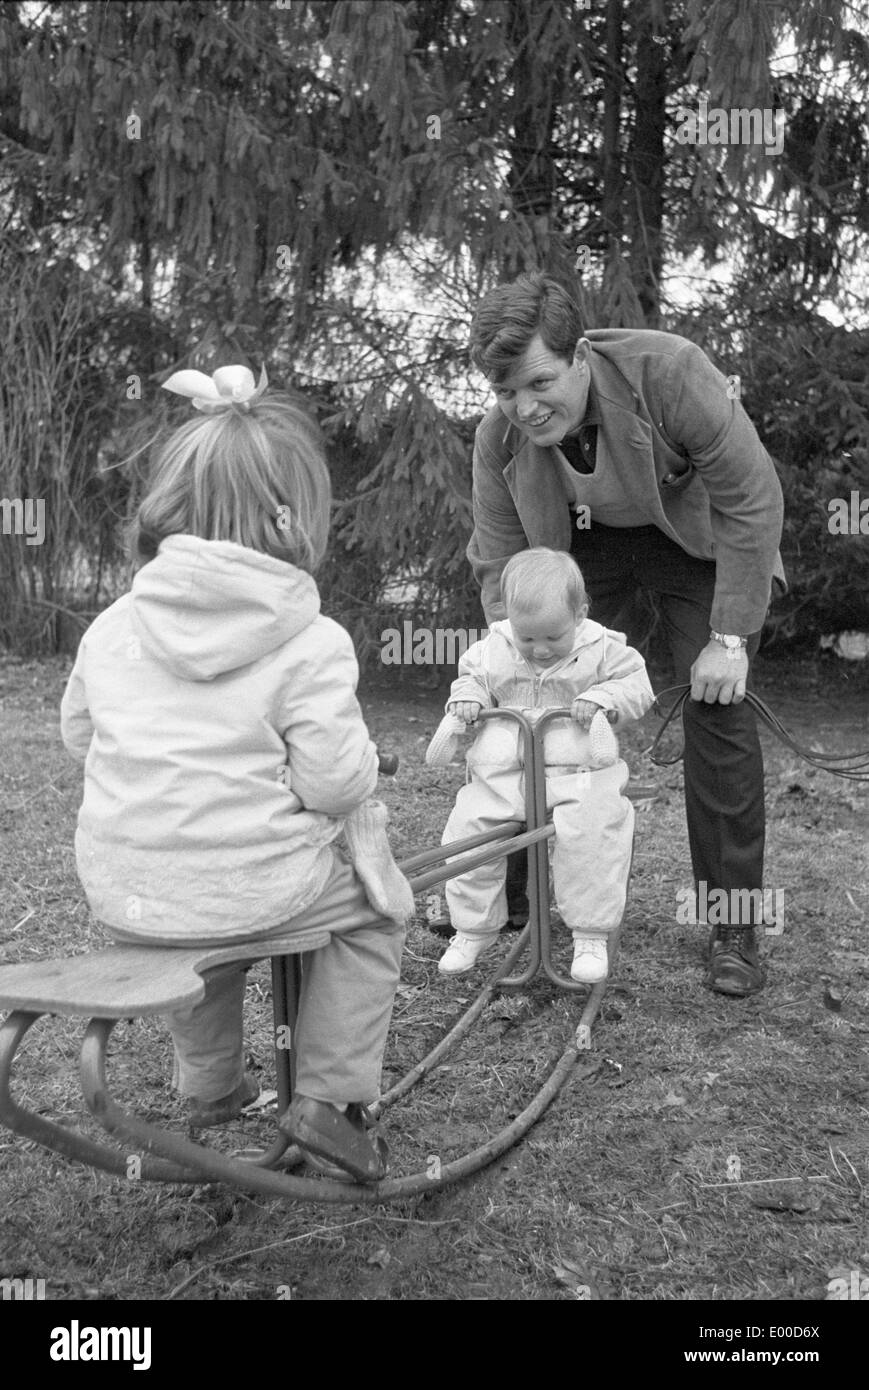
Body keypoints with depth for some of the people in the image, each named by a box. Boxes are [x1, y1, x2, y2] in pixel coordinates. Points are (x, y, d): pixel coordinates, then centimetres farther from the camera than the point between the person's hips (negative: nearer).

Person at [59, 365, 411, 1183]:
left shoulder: (112, 626, 1)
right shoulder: (310, 642, -14)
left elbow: (77, 734, 14)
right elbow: (337, 784, -16)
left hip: (118, 893, 5)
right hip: (250, 890, -5)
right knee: (371, 906, 22)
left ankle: (209, 1084, 47)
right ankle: (329, 1100, 22)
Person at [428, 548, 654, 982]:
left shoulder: (603, 648, -2)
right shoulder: (494, 648, 4)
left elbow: (637, 687, 1)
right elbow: (471, 676, 18)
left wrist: (602, 699, -17)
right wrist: (466, 697, -4)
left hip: (579, 771, -3)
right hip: (501, 774, 3)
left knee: (589, 832, -28)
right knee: (466, 828, -9)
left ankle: (591, 936, -9)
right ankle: (473, 929, 13)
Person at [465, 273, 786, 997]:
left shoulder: (669, 372, -33)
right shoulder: (498, 438, -21)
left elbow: (752, 500, -25)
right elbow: (499, 567, -12)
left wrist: (730, 637, -24)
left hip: (696, 536, -3)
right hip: (585, 545, 3)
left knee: (717, 707, -14)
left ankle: (735, 928, -2)